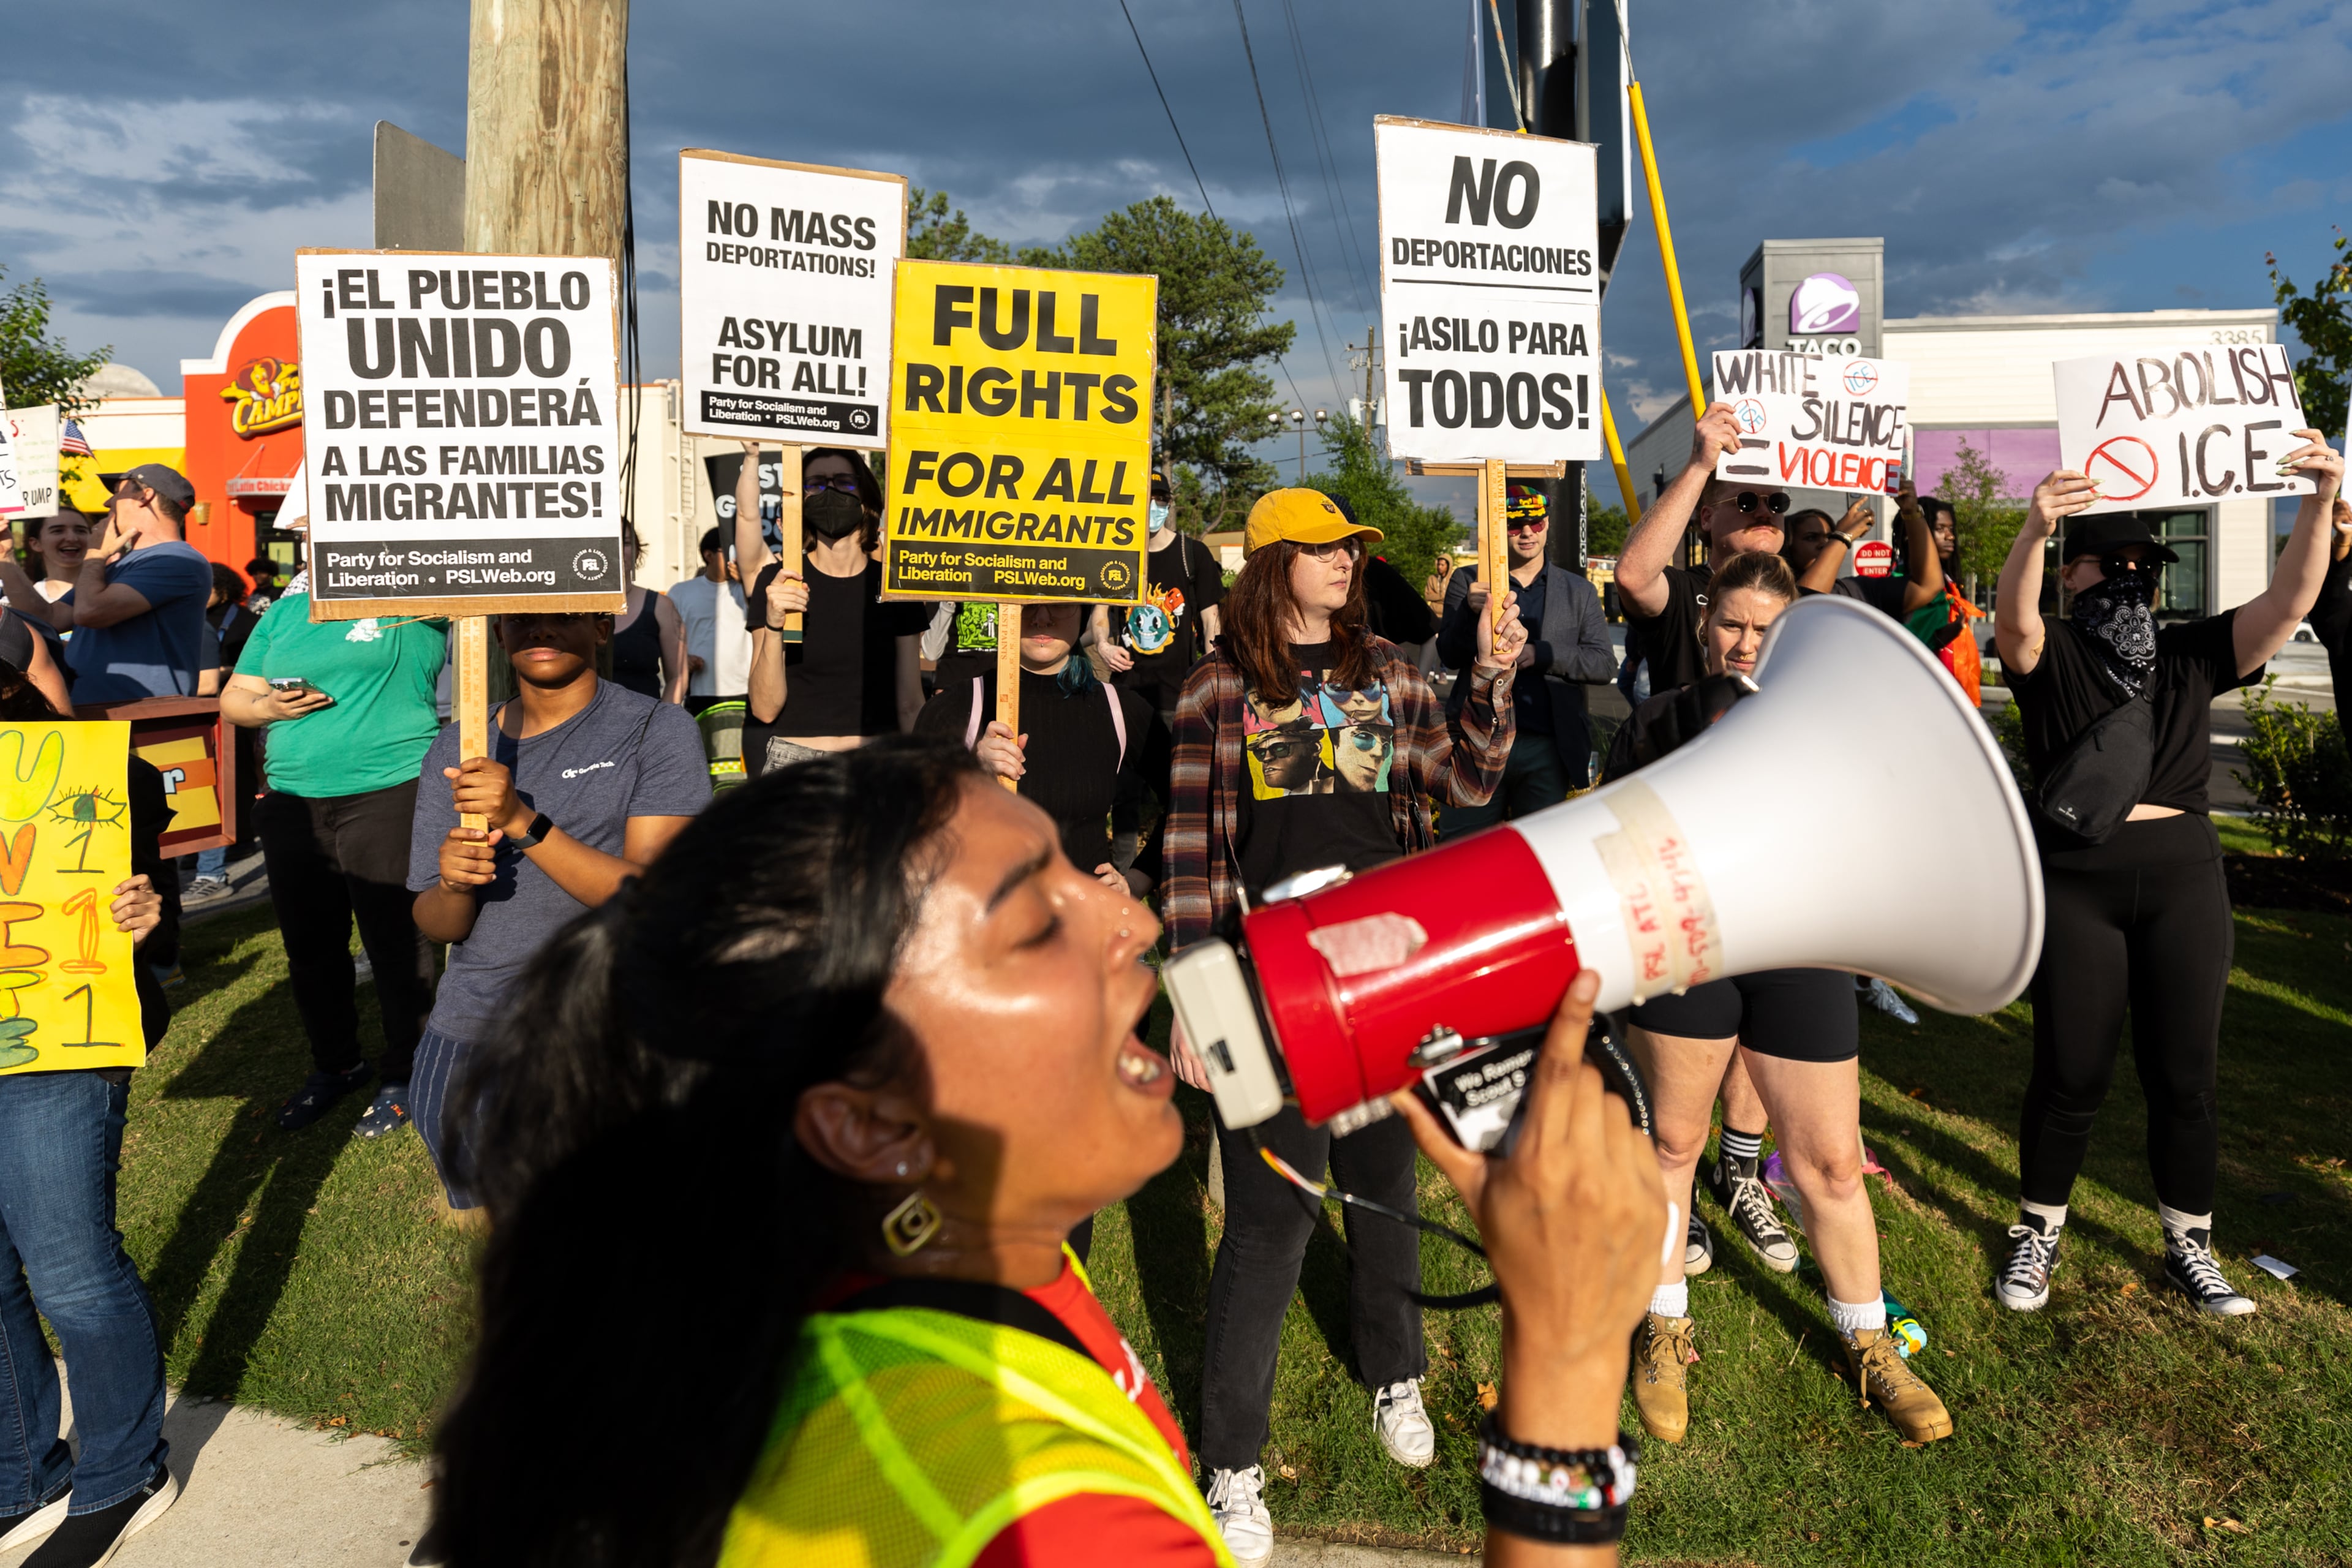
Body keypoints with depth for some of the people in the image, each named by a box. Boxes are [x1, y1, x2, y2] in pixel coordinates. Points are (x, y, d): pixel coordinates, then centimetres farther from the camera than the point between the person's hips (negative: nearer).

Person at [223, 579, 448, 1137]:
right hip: (293, 800, 6)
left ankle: (404, 1073, 15)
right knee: (309, 944, 14)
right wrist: (267, 707, -5)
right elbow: (233, 698, 16)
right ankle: (335, 1065, 32)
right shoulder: (287, 609, 15)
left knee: (395, 940, -2)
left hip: (388, 792, -5)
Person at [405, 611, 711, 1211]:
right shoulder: (455, 751, 10)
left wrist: (524, 823, -24)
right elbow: (436, 925, 10)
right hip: (472, 1030, 4)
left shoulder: (658, 731, -3)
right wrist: (452, 884, -13)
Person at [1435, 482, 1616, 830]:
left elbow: (1605, 664, 5)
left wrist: (1540, 654, -10)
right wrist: (1471, 612, -20)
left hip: (1547, 749, 1)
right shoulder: (1468, 582, 10)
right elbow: (1450, 656, 2)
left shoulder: (1579, 592, 13)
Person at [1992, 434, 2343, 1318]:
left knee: (2185, 1076, 8)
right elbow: (2014, 620, -23)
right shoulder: (2052, 659, 0)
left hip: (2183, 881, 3)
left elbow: (2289, 603, -4)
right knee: (2071, 1075, 2)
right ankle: (2038, 1233, 21)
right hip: (2074, 885, -3)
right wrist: (2035, 530, -41)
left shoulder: (2191, 657, 9)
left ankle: (2189, 1246, 25)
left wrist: (2321, 505, -19)